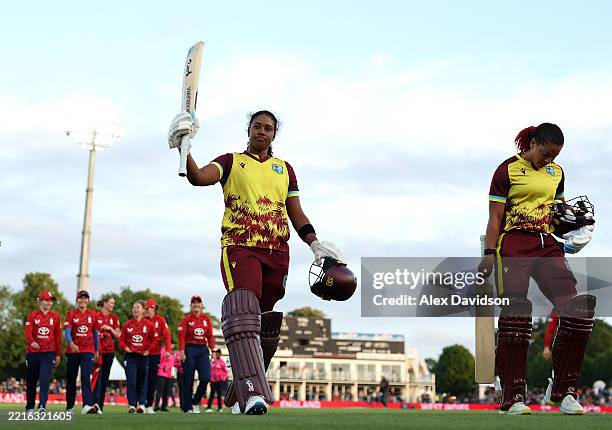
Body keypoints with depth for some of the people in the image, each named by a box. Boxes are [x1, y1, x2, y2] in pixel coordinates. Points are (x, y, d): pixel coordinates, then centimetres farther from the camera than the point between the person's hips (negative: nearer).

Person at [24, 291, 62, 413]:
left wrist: (58, 355, 7)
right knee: (31, 382, 11)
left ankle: (42, 406, -18)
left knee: (44, 380, -15)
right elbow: (28, 332, -10)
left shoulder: (55, 317, 6)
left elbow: (58, 337, 8)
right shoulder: (32, 315, 3)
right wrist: (32, 342, -31)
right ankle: (29, 407, 25)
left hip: (49, 353, -1)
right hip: (32, 353, 1)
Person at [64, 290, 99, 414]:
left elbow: (95, 333, 14)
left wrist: (96, 350, 15)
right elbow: (67, 332, -10)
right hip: (73, 351, 0)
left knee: (86, 378, -12)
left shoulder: (93, 315, 7)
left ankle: (87, 405, -20)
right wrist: (71, 343, -29)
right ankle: (70, 406, 22)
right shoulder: (71, 314, 1)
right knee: (71, 379, 10)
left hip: (88, 351, 0)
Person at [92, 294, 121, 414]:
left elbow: (117, 335, 12)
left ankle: (100, 405, 12)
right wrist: (101, 328, -14)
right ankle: (95, 403, -24)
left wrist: (110, 329, -5)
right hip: (98, 349, -5)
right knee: (98, 374, -17)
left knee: (105, 378, 6)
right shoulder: (95, 316, -1)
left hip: (109, 350, 5)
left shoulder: (114, 318, 12)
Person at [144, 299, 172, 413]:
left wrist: (168, 350, -14)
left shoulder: (160, 320, 1)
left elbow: (166, 335, -4)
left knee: (153, 380, 5)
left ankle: (149, 405, 13)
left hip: (155, 354, 0)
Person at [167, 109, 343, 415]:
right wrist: (183, 148, -20)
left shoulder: (284, 169, 22)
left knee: (267, 326, 5)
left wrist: (315, 244, 7)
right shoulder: (231, 161, 13)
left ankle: (238, 396, 19)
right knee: (243, 312, -26)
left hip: (277, 252, 5)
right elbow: (198, 177, -6)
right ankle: (253, 395, -37)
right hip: (239, 247, -4)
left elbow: (297, 215, 20)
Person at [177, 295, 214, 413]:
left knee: (205, 378, -8)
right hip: (190, 349, -3)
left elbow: (210, 336, 10)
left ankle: (195, 402, 12)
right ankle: (187, 408, 8)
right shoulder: (186, 319, 0)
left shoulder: (206, 319, 10)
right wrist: (181, 351, -15)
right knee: (188, 380, 1)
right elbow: (182, 336, -7)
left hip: (203, 349, 3)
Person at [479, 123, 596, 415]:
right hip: (514, 245, -5)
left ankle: (563, 389, 4)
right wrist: (489, 253, -11)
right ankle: (512, 397, -1)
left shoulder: (556, 172, 17)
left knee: (579, 308, -8)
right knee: (516, 314, -10)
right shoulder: (508, 170, 0)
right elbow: (495, 217, -3)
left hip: (547, 244, 6)